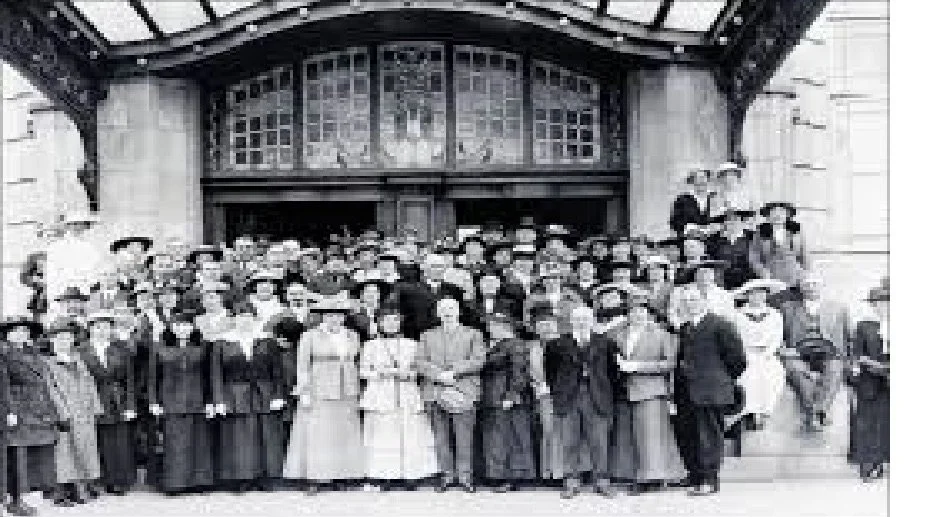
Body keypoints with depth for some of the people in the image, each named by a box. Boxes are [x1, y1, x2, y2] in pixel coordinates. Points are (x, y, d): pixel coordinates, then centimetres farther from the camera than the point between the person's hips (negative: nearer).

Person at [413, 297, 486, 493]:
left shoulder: (473, 334, 14)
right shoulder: (427, 336, 19)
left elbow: (478, 360, 0)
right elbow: (419, 361, 7)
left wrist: (453, 373, -11)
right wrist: (439, 376, -10)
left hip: (463, 391, -2)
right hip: (435, 393, 2)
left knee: (464, 436, -5)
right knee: (441, 436, 1)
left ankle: (465, 475, 2)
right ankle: (446, 475, 8)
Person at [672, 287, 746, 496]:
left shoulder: (720, 325, -5)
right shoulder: (684, 328, 18)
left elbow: (738, 358, -4)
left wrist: (724, 380, 2)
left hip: (709, 392, -7)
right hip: (686, 394, 7)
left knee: (708, 436, -4)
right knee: (685, 435, 7)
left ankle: (710, 480, 3)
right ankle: (696, 479, 16)